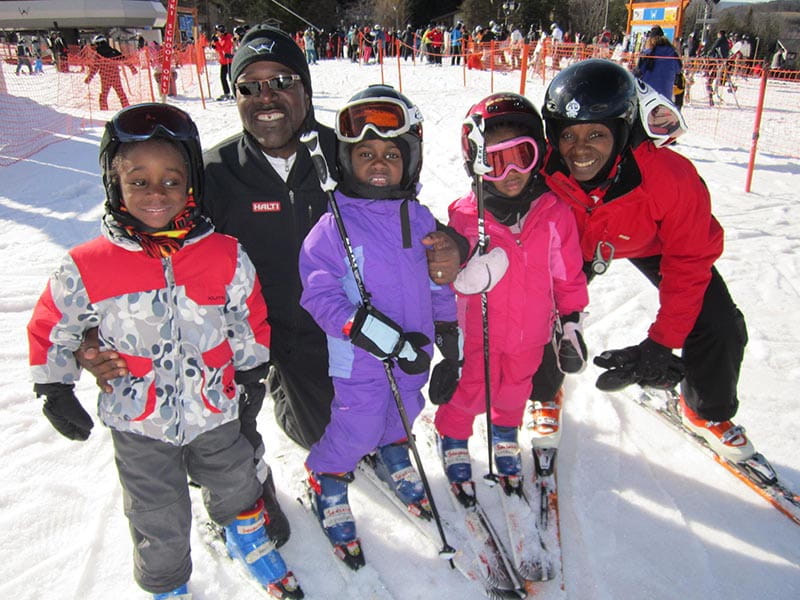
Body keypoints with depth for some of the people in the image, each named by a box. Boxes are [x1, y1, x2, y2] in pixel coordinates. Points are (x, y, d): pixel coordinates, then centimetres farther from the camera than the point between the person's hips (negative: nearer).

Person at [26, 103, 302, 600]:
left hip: (216, 410, 1)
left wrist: (254, 367, 10)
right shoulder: (87, 267, -15)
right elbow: (52, 327, 0)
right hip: (138, 422, -1)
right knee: (159, 522, 17)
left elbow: (249, 317, 3)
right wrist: (54, 389, 4)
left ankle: (247, 536, 56)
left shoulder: (226, 256, -13)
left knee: (235, 488, 25)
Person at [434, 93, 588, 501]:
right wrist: (469, 274, -33)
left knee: (514, 391, 23)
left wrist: (572, 322, 4)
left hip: (530, 333, 3)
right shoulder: (465, 216, -17)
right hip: (478, 331, -3)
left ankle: (505, 436, 52)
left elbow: (568, 275, 1)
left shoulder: (555, 214, -10)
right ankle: (453, 440, 40)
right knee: (469, 391, 10)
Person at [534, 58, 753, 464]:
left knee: (719, 328, -7)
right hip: (573, 242, 1)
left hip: (651, 242, 0)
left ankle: (708, 414, 25)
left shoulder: (673, 179, -39)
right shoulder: (543, 171, -35)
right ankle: (545, 394, 21)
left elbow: (689, 262, -24)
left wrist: (661, 343, -27)